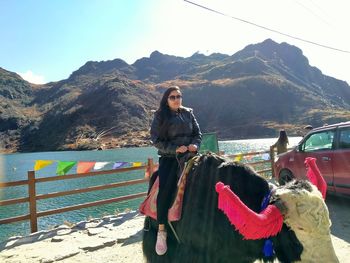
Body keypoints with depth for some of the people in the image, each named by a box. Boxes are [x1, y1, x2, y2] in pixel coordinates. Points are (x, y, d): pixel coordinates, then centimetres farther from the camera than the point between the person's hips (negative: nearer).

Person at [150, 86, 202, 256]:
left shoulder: (188, 113, 12)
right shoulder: (160, 117, 2)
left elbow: (198, 133, 15)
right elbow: (156, 140, -5)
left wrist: (195, 144, -6)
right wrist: (175, 149, -15)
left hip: (189, 155, 4)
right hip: (169, 157, -3)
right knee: (165, 190, -19)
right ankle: (161, 231, -9)